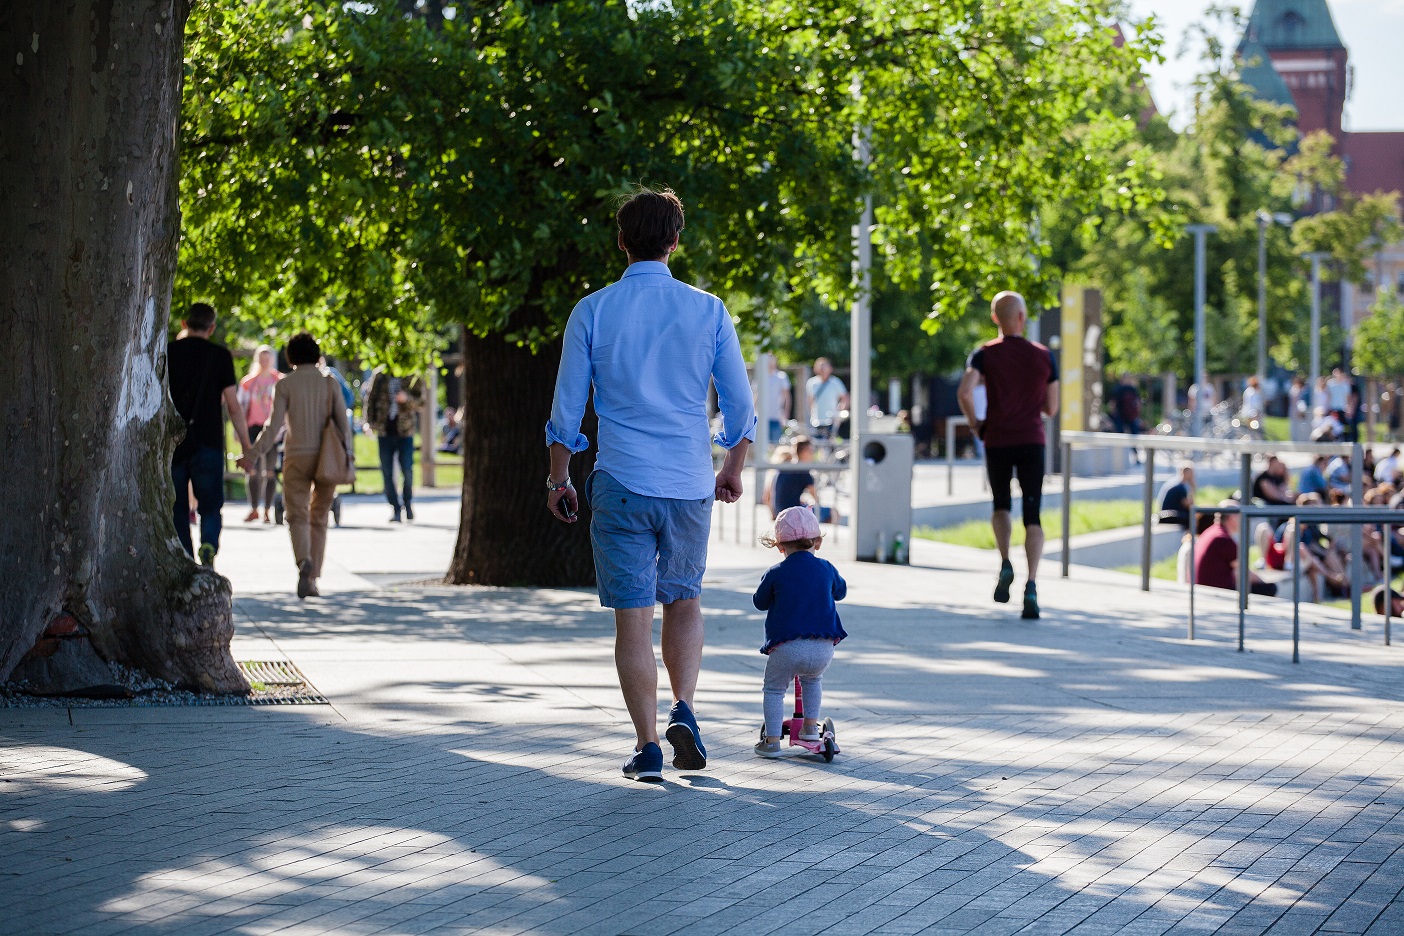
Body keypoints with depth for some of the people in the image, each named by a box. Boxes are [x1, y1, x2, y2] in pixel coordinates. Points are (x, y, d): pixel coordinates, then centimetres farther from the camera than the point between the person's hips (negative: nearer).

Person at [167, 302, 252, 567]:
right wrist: (247, 448, 4)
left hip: (172, 443, 1)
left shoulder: (166, 353, 4)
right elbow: (233, 406, -1)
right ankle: (209, 545, -23)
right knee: (211, 506, 6)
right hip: (208, 443, -1)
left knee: (178, 509, 10)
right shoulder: (220, 355, 1)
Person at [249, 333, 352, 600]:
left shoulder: (285, 385, -2)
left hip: (297, 457, -2)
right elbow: (343, 423, 1)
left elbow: (274, 426, -6)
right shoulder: (329, 382, 3)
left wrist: (254, 454, 2)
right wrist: (347, 457, 9)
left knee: (297, 517, 1)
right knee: (319, 519, 11)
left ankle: (304, 560, -28)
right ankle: (312, 579, 9)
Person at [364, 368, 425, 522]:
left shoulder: (413, 378, 0)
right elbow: (371, 398, 10)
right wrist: (370, 421, 1)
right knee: (387, 473, 1)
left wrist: (407, 399, -23)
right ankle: (395, 508, 10)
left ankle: (408, 503, 18)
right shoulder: (380, 375, 5)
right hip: (384, 431, 2)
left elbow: (420, 402, -3)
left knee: (407, 471, -6)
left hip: (405, 432, -2)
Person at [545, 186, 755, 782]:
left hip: (621, 484, -1)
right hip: (690, 485, 1)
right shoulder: (709, 311, 1)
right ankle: (684, 710, -1)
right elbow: (741, 408, 4)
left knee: (633, 615, 3)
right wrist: (733, 470, 20)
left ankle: (648, 746, 2)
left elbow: (566, 409, 1)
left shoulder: (592, 313, -1)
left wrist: (559, 480, 13)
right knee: (684, 602, 18)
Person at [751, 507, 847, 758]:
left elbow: (760, 603, 15)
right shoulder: (826, 569, 9)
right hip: (823, 649, 3)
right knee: (813, 680, 32)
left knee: (774, 689, 14)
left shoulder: (775, 573, 0)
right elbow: (840, 591, 29)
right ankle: (811, 727, 28)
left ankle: (772, 741, 7)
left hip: (786, 648, -3)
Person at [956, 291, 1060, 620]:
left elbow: (964, 391, -18)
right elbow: (1051, 409, 7)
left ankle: (1005, 564, 2)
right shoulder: (1044, 356, 4)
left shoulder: (985, 354, -2)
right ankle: (1031, 585, -18)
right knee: (1033, 515, -1)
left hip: (997, 441, 0)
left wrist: (974, 423, -2)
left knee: (1001, 505, 23)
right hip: (1032, 441, 0)